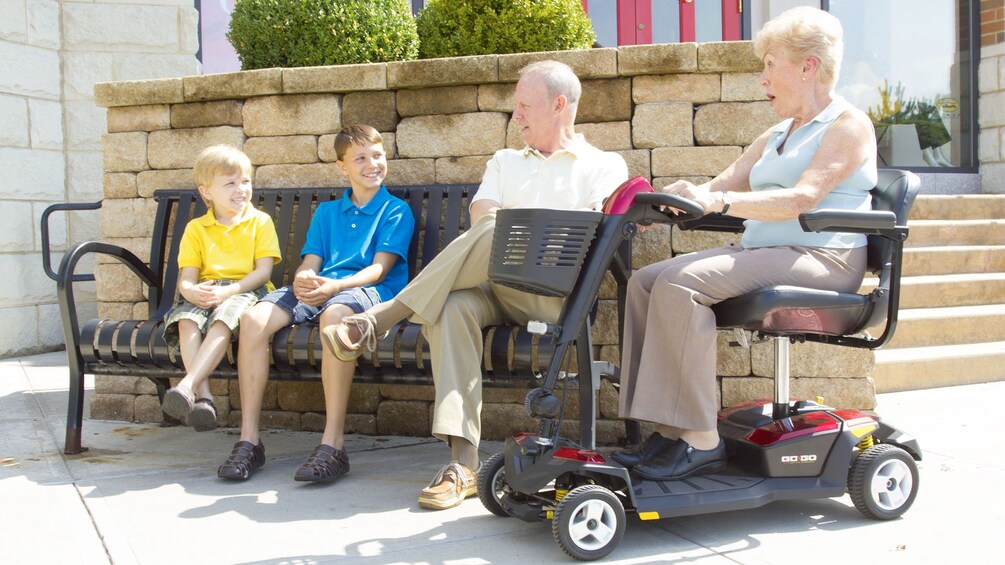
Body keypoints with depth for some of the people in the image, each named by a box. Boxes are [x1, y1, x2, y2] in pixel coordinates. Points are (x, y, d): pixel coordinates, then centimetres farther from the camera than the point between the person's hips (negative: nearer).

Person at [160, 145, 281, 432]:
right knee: (187, 320, -30)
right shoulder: (196, 228, 15)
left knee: (224, 318, -35)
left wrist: (228, 291, -18)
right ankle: (203, 397, -39)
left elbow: (263, 270, -3)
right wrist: (193, 291, -19)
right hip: (204, 295, 3)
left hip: (246, 290, -3)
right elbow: (186, 278, 7)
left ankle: (187, 386, -47)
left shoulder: (260, 221, 8)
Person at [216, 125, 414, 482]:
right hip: (317, 291, 5)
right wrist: (301, 281, -10)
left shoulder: (396, 211, 11)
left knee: (334, 313, -41)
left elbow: (380, 268, -3)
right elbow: (310, 264, 16)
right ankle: (249, 441, -20)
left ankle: (333, 445, -41)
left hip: (367, 290, -5)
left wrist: (334, 286, -20)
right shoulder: (326, 211, 26)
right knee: (254, 319, -23)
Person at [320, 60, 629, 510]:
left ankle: (380, 319, -25)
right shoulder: (505, 162, 29)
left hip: (555, 292, -3)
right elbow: (481, 214, 10)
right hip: (495, 289, 4)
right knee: (453, 307, -33)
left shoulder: (604, 165, 15)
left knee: (493, 235, -33)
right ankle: (463, 463, -36)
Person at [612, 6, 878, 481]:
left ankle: (701, 441, -26)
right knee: (645, 280, -12)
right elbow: (719, 188, 16)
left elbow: (802, 198, -19)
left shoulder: (849, 125, -2)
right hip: (761, 253, 8)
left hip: (820, 260, -8)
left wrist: (719, 201, -32)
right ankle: (670, 431, -16)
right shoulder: (775, 137, 25)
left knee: (680, 283, -29)